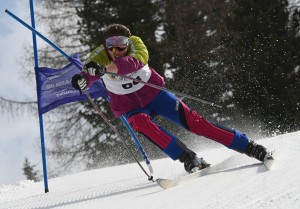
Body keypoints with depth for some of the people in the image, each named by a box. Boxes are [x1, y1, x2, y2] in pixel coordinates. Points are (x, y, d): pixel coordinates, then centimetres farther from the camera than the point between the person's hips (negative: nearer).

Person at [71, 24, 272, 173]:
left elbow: (135, 61, -45)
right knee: (141, 122, -34)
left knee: (192, 121, -14)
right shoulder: (99, 57, -18)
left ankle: (248, 146, -11)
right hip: (130, 106, 1)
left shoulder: (135, 43, -22)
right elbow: (87, 77, -35)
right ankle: (189, 159, -36)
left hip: (154, 93, 0)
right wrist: (82, 80, -62)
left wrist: (104, 68, -61)